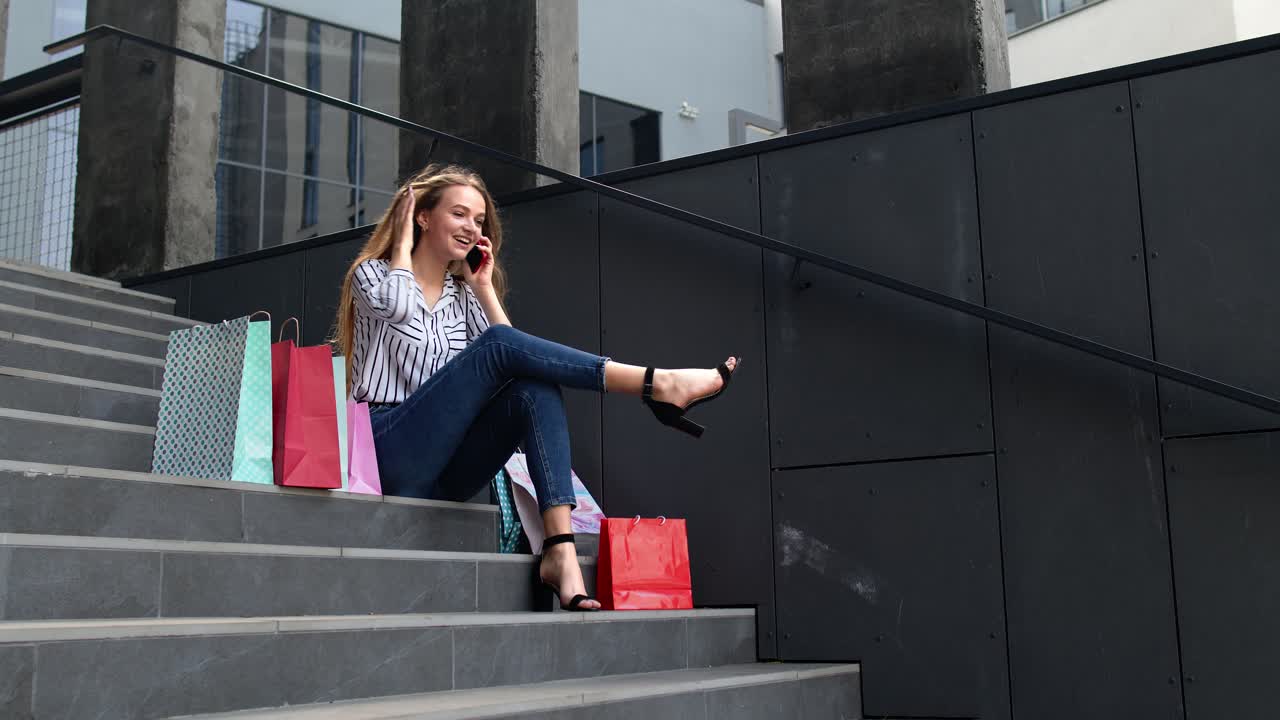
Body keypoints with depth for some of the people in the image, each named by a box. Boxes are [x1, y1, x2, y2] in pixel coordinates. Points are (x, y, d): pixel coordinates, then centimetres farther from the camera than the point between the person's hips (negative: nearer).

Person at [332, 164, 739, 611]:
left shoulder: (463, 296, 22)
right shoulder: (373, 272, 9)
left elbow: (518, 361, 5)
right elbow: (399, 306, -19)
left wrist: (484, 287, 9)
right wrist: (403, 240, -2)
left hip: (445, 471, 5)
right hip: (390, 452, -5)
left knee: (536, 386, -23)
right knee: (497, 345, -24)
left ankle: (560, 550, -38)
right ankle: (659, 385, -28)